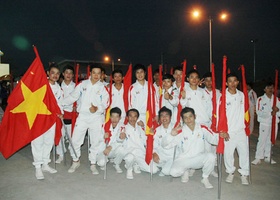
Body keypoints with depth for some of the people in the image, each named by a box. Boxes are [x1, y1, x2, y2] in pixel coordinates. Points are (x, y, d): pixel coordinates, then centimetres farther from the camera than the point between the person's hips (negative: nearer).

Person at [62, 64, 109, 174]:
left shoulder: (103, 87, 3)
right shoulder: (82, 84, 4)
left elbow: (105, 103, -2)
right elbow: (72, 97, 6)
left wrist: (97, 108, -20)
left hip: (97, 118, 0)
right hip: (82, 117, 1)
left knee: (95, 142, 6)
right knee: (75, 140, 2)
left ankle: (93, 164, 23)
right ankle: (76, 161, 26)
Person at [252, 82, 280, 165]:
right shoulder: (260, 99, -5)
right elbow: (259, 112, -13)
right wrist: (270, 113, -22)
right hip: (264, 123, -4)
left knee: (271, 141, 12)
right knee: (262, 140, -3)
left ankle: (267, 157, 25)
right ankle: (258, 158, 4)